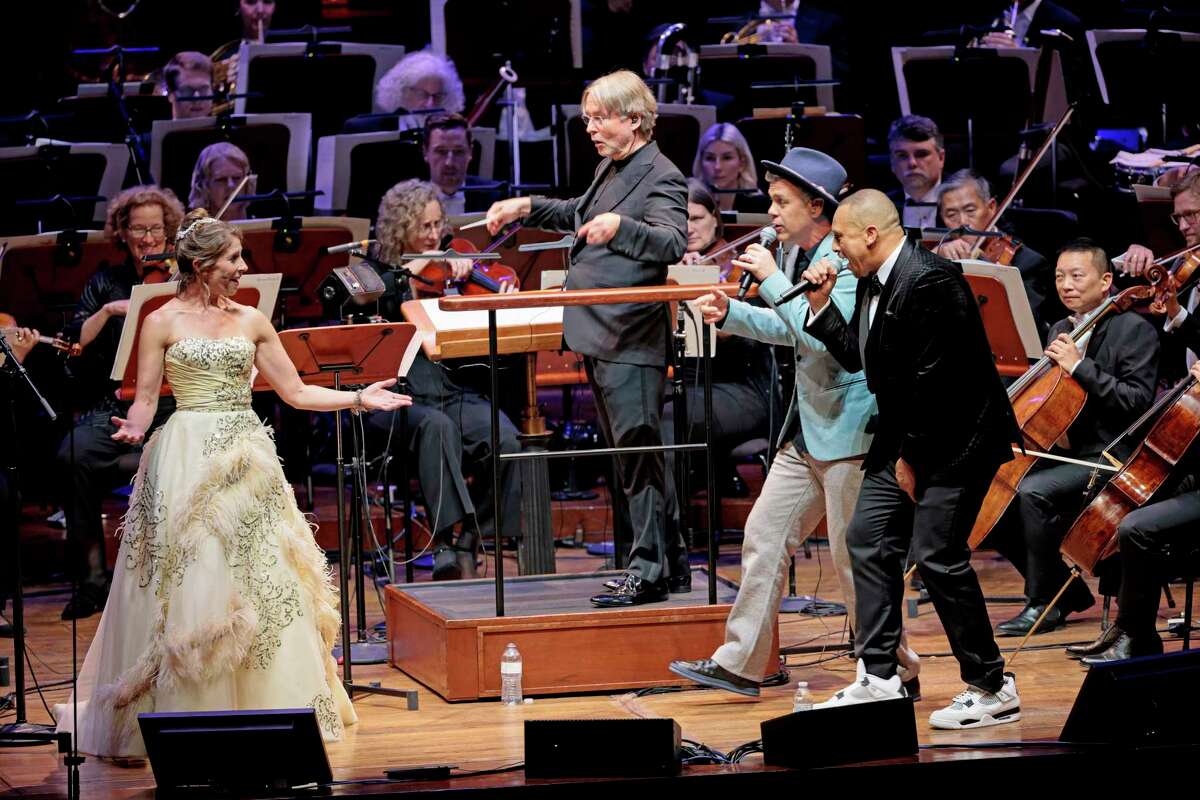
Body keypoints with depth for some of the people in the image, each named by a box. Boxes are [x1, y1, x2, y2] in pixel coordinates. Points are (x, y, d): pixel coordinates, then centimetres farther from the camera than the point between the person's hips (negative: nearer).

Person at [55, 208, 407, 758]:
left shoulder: (251, 321, 11)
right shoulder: (163, 322, 1)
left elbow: (296, 392, 13)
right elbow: (145, 400, -1)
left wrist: (357, 399, 4)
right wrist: (134, 426, -22)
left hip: (247, 460, 4)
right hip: (188, 462, -4)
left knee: (263, 586, 0)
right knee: (189, 586, -5)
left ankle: (267, 712, 8)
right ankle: (184, 718, 2)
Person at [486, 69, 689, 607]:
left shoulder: (662, 179, -12)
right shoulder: (610, 169, 16)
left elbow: (673, 243, -29)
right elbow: (582, 215, 36)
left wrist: (620, 226, -45)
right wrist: (529, 208, 24)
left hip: (632, 341, -10)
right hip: (597, 338, 10)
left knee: (638, 453, -8)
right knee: (630, 456, 15)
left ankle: (649, 573, -5)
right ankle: (672, 562, 23)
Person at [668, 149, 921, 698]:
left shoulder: (848, 262, -17)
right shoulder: (798, 255, 10)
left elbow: (823, 336, -30)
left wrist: (771, 279, -25)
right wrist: (731, 314, 10)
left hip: (848, 428, -9)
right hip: (807, 429, 9)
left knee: (853, 558, -3)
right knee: (765, 536, 9)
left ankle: (896, 672, 10)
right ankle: (739, 663, 15)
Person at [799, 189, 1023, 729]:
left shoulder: (929, 283, -22)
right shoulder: (873, 283, 9)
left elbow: (934, 380, -22)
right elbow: (856, 357, 13)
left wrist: (911, 456, -16)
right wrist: (821, 305, 3)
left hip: (954, 440, -10)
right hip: (904, 439, 10)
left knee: (937, 555, -11)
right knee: (868, 539, 7)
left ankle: (992, 688, -1)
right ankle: (878, 678, 12)